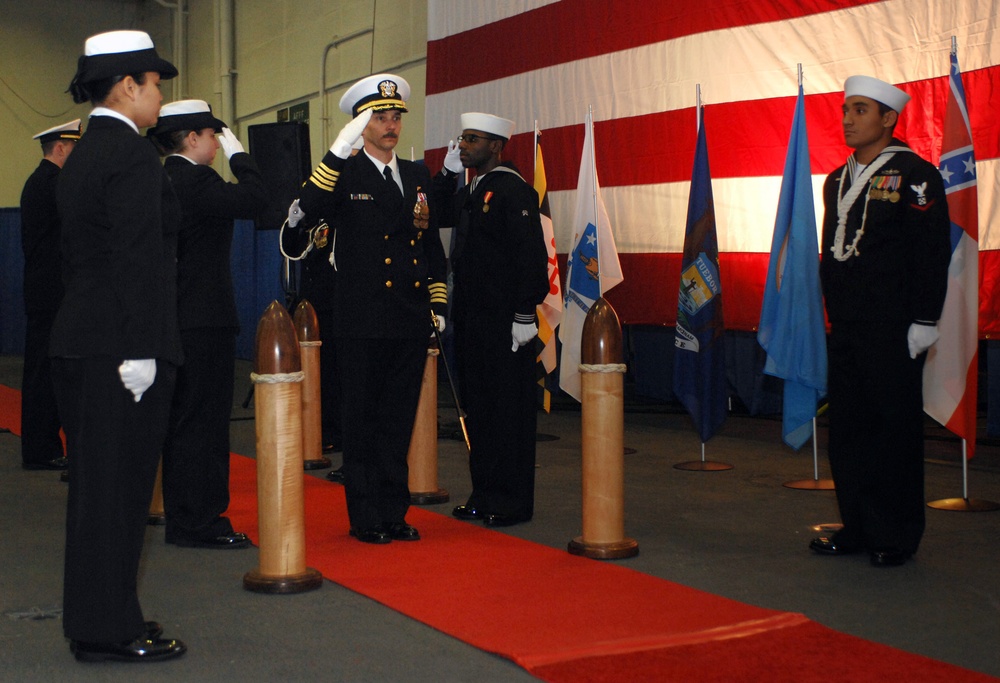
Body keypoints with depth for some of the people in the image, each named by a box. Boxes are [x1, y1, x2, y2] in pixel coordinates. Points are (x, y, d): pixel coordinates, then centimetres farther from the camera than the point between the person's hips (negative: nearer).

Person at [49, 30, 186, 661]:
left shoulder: (83, 155, 16)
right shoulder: (133, 155, -13)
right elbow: (138, 259, -20)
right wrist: (141, 351, -21)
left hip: (80, 343, 10)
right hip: (122, 347, -10)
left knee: (96, 485, 15)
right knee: (119, 486, -3)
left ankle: (94, 619, 25)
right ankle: (110, 631, 5)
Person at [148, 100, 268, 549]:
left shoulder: (166, 179, 12)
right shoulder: (192, 180, -16)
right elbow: (253, 199, -25)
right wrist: (238, 153, -12)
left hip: (181, 320, 10)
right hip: (203, 321, -10)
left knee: (185, 418, 16)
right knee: (202, 418, -4)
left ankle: (184, 517, 25)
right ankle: (197, 523, 3)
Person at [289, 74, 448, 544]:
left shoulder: (418, 177, 14)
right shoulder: (344, 175, -1)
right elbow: (303, 211, -22)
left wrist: (438, 303, 14)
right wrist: (339, 151, -28)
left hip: (411, 324, 5)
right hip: (362, 324, -4)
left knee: (399, 421, 10)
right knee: (362, 421, 3)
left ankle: (394, 513, 19)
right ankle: (365, 518, 12)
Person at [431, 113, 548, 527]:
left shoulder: (513, 190, -12)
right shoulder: (470, 192, 15)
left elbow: (532, 256, -17)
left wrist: (524, 315, -20)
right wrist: (446, 172, 14)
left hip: (505, 322, -9)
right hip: (471, 320, 9)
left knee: (508, 410, -2)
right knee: (478, 408, 13)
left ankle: (514, 503, 6)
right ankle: (485, 496, 22)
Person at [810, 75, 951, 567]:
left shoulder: (914, 175, -6)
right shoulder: (837, 181, 15)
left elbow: (932, 253, -10)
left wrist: (923, 322, -13)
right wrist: (831, 314, 15)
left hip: (893, 330, -7)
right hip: (845, 329, 7)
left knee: (895, 431, 0)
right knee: (847, 430, 10)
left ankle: (896, 538, 9)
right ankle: (857, 528, 20)